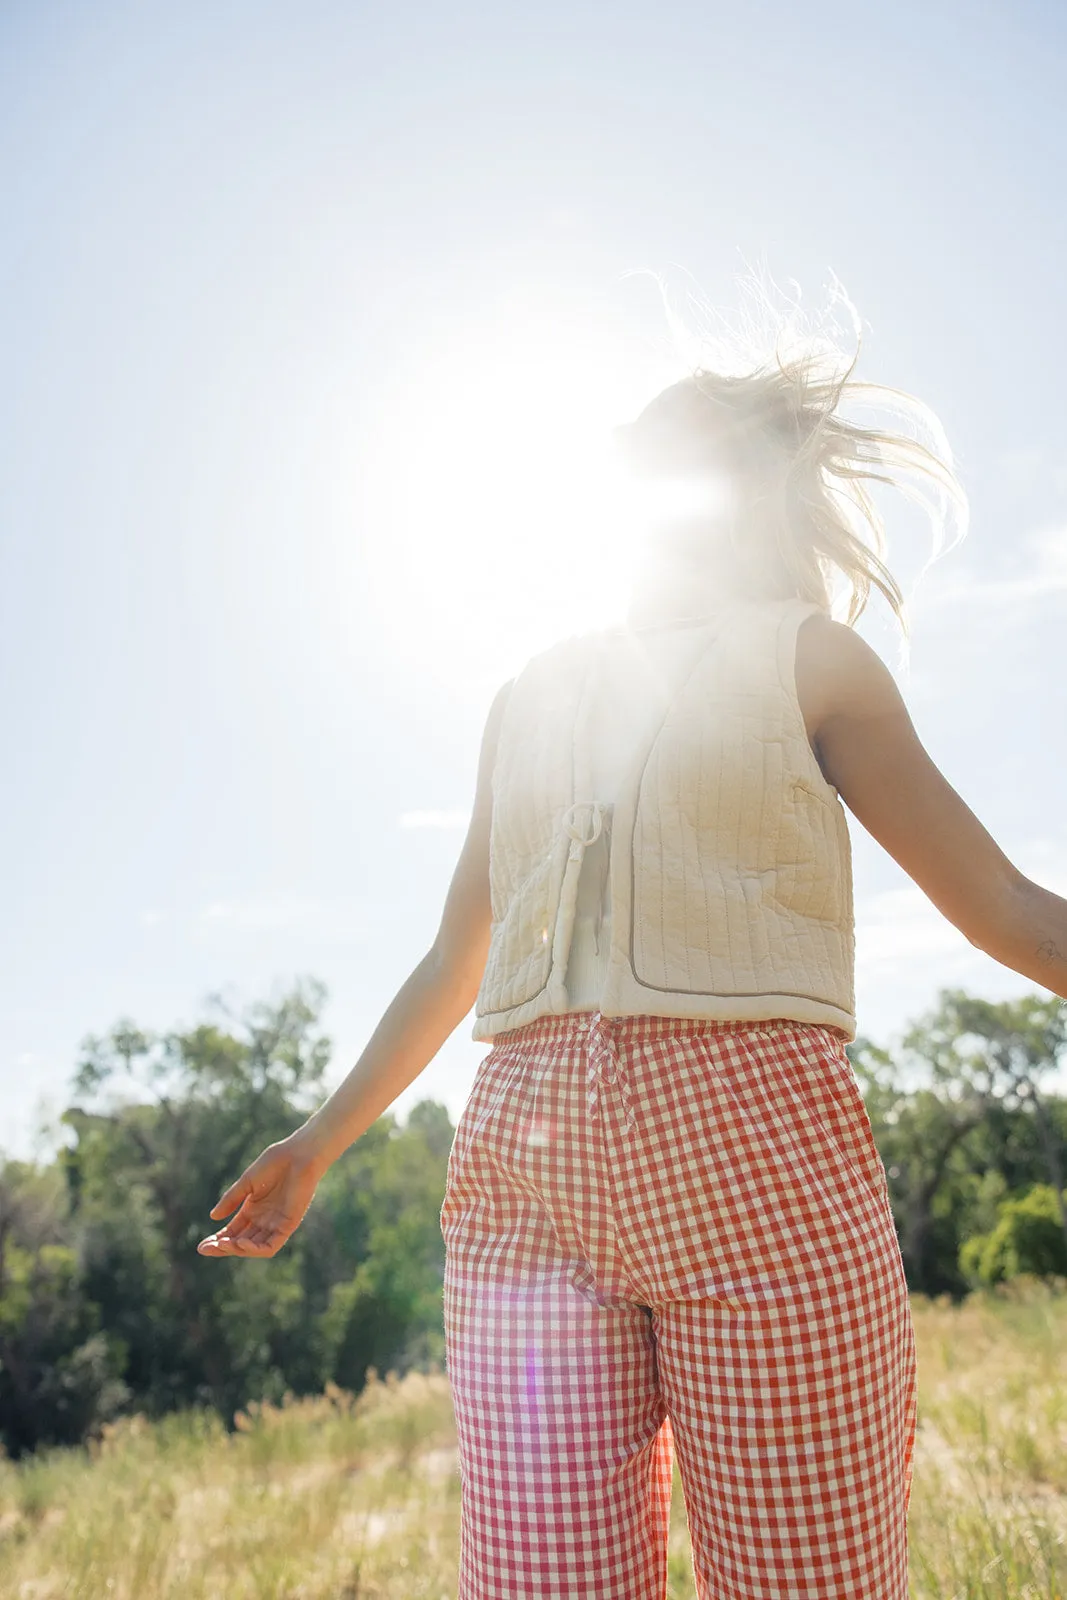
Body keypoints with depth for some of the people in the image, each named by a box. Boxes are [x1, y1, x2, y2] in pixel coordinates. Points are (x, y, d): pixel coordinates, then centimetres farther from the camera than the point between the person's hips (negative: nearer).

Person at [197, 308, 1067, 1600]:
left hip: (758, 1163, -3)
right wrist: (319, 1142, 28)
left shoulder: (807, 657, 11)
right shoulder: (529, 700, 21)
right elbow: (451, 969, 26)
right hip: (526, 1178, 3)